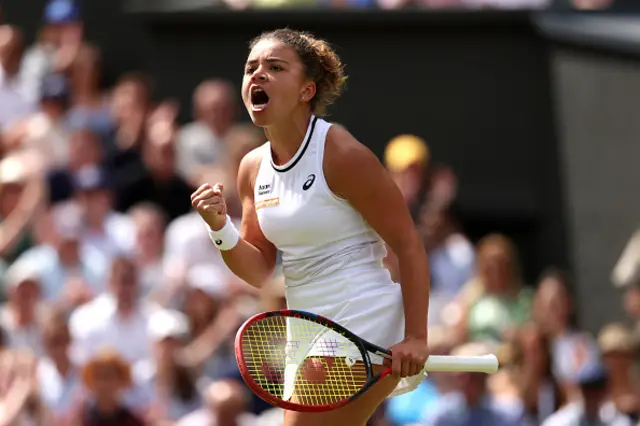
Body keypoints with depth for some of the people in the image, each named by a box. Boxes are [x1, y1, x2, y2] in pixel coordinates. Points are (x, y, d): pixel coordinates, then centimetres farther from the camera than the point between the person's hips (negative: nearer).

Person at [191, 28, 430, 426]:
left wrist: (416, 337, -20)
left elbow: (409, 246, -13)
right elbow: (259, 271, 11)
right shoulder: (253, 168, 7)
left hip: (364, 335, -8)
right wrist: (220, 228, -8)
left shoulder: (342, 154, -15)